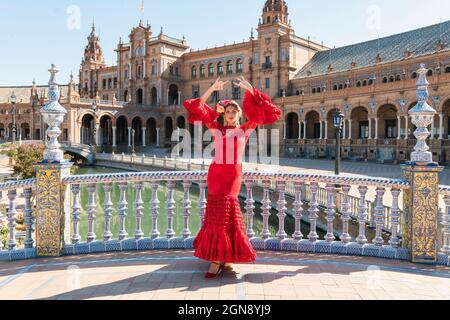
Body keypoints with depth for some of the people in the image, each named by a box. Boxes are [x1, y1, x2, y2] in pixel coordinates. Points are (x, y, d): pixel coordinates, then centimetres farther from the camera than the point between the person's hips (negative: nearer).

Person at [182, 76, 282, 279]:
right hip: (217, 172, 1)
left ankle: (218, 258, 3)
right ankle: (220, 258, 10)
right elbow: (197, 109, 6)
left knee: (224, 209, -5)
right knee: (221, 209, -3)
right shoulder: (216, 128, 10)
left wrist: (249, 88, -2)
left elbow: (259, 110, 4)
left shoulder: (245, 129, 10)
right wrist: (213, 89, 0)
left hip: (235, 173, -1)